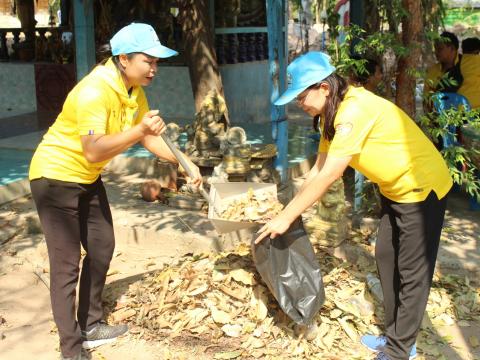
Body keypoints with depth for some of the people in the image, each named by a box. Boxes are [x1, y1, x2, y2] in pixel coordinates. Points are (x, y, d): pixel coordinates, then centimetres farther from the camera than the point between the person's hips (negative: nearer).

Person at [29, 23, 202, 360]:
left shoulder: (134, 89, -3)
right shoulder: (94, 92, -30)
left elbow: (150, 137, 6)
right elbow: (93, 151, -40)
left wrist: (185, 162, -4)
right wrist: (138, 131, -50)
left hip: (88, 178, 9)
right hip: (56, 176, -9)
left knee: (102, 247, 16)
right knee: (66, 265, -9)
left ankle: (91, 326, 32)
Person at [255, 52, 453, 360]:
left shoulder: (355, 110, -29)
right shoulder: (332, 113, 1)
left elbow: (328, 177, -29)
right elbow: (319, 168, 5)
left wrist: (286, 218, -23)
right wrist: (292, 209, 2)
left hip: (423, 188, -9)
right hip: (395, 189, 9)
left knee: (412, 273, 1)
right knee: (386, 260, 14)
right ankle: (396, 334, 28)